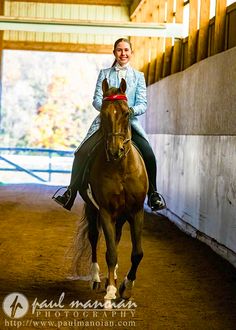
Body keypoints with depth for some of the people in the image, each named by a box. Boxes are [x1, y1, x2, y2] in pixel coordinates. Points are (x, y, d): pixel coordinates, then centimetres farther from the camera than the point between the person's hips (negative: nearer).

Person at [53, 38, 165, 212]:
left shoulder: (138, 76, 11)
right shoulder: (104, 74, 12)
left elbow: (143, 104, 4)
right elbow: (97, 99, 4)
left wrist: (130, 110, -18)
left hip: (129, 122, 0)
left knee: (148, 154, -23)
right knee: (82, 153, -17)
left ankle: (153, 194, -5)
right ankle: (71, 193, -2)